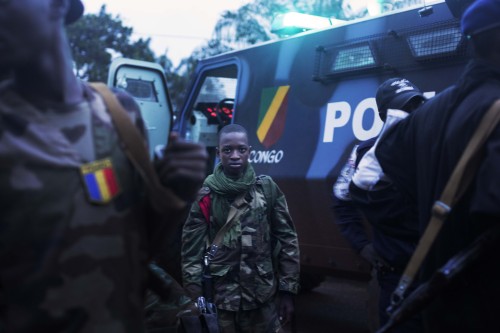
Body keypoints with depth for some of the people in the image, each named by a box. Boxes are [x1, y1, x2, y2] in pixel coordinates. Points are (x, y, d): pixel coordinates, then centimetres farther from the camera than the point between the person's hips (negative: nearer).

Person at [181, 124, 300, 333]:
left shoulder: (267, 189, -1)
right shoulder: (205, 195, -3)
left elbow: (287, 240, 3)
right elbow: (192, 250, -2)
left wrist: (288, 290, 2)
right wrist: (195, 298, -5)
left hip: (261, 300, 1)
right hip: (218, 300, 0)